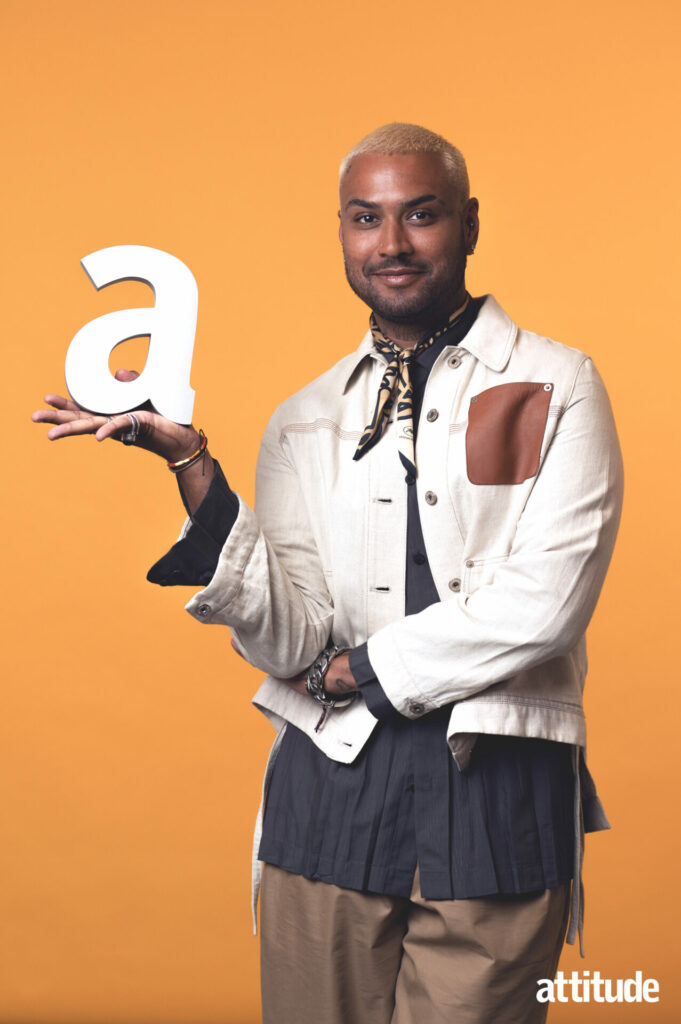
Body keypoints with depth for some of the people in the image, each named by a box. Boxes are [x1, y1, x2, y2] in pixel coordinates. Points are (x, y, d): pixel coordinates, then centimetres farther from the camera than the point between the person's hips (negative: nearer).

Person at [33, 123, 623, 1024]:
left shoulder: (557, 386, 2)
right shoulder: (303, 423, 10)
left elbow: (543, 603, -9)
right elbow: (289, 643, -2)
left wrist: (357, 669, -3)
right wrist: (192, 466, -11)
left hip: (497, 785, -2)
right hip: (331, 785, 3)